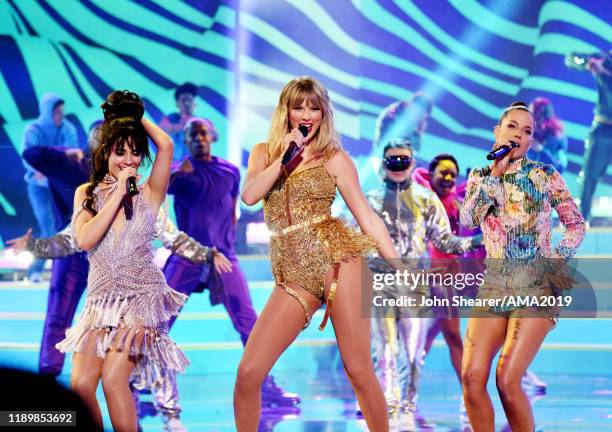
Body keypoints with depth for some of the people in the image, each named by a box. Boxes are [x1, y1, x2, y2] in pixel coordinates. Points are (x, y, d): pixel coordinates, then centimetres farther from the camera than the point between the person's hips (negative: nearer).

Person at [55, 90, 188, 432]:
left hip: (142, 297, -3)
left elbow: (166, 146, -12)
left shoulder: (149, 194, 3)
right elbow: (85, 239, -9)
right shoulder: (87, 193, 8)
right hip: (101, 299, 3)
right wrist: (119, 192, -8)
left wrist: (137, 116, 2)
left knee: (114, 378, -20)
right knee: (81, 384, -13)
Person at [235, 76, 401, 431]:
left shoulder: (334, 158, 6)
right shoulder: (264, 152, 15)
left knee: (359, 371, -4)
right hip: (292, 277, 3)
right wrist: (284, 158, -8)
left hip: (337, 258, -3)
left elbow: (367, 216, 5)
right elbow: (249, 196, -3)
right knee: (248, 372, -5)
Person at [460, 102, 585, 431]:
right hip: (493, 284, 3)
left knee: (507, 380, -17)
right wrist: (496, 173, -6)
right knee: (471, 377, -11)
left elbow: (577, 224, 6)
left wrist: (557, 261, -8)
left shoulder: (545, 175, 4)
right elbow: (468, 220, -5)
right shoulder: (480, 177, 12)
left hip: (536, 284, -3)